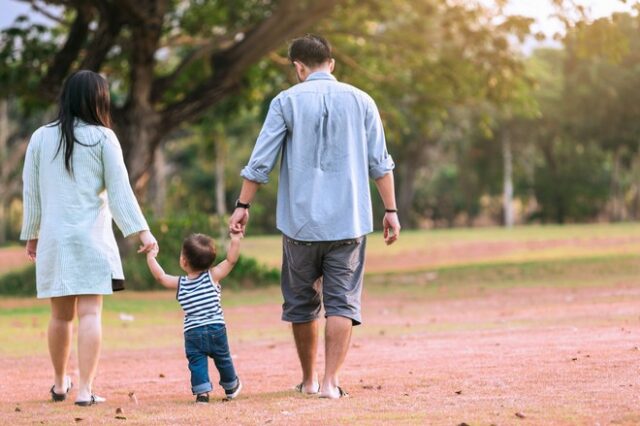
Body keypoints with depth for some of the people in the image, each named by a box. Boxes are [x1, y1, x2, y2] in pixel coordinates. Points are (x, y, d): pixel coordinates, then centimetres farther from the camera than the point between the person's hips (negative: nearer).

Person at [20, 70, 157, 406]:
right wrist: (141, 230, -3)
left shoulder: (40, 138, 5)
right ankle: (85, 390, -11)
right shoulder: (103, 137, -2)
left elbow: (31, 192, 9)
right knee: (90, 313, -5)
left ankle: (60, 384, 27)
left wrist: (31, 235, 19)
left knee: (61, 315, 14)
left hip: (53, 237, 3)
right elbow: (119, 189, -5)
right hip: (91, 237, -3)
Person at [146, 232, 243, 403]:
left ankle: (202, 392, -9)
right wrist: (235, 240, 1)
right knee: (223, 360, 16)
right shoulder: (213, 276, 0)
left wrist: (151, 257, 21)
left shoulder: (180, 283, 3)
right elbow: (231, 260, -2)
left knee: (197, 362, 3)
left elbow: (160, 276, 12)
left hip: (192, 333, -1)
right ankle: (231, 387, 32)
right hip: (216, 329, 1)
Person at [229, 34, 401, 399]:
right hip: (349, 219, 0)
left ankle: (309, 379, 23)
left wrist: (243, 205, 6)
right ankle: (331, 381, -9)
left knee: (301, 301, 14)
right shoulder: (360, 101, 5)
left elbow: (261, 161, -1)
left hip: (301, 219, 0)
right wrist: (391, 210, 8)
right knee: (342, 301, 1)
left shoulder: (287, 101, 1)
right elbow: (380, 163, 4)